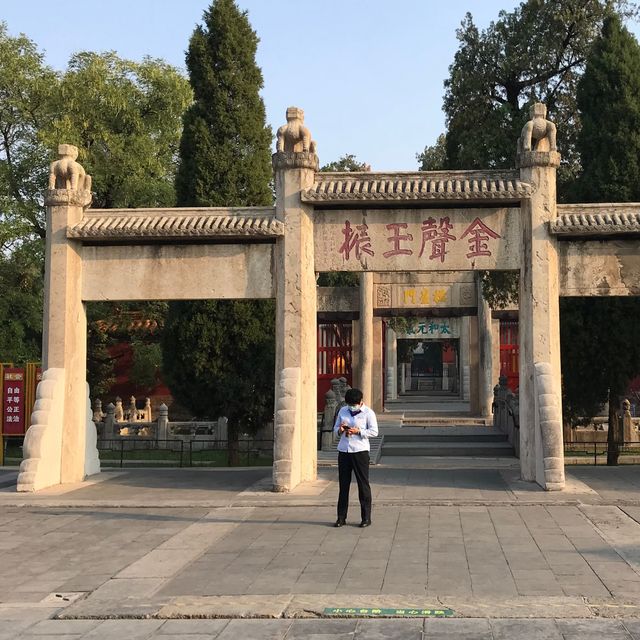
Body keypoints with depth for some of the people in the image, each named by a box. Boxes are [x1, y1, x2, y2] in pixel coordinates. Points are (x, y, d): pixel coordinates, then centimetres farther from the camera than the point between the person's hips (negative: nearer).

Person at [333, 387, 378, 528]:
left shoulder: (368, 413, -2)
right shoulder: (343, 411, 12)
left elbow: (374, 432, -6)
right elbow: (335, 429, 17)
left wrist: (358, 431, -18)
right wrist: (340, 430, -6)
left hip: (360, 451, -4)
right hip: (343, 451, 4)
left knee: (363, 484, 0)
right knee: (343, 484, 6)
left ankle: (366, 517, 7)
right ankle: (341, 517, 12)